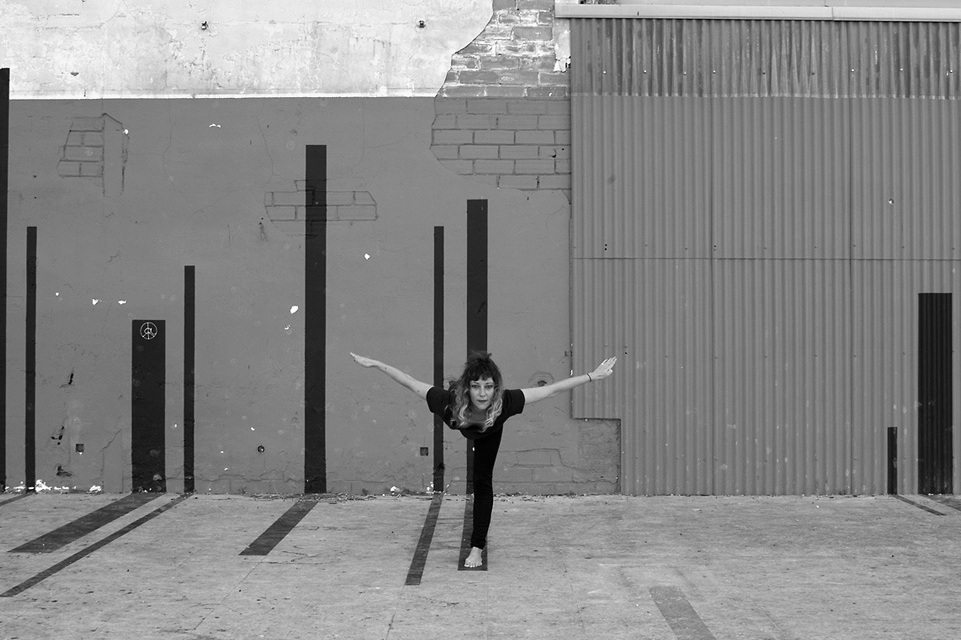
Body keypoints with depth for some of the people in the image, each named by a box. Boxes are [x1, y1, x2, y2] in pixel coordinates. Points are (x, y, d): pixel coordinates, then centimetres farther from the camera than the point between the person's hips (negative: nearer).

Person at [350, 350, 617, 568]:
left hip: (489, 435, -1)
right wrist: (375, 364, -36)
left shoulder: (505, 403, -47)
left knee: (483, 482, -5)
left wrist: (593, 376, -42)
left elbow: (552, 389, -42)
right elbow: (410, 382, -38)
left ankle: (477, 548, 6)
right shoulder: (449, 402, -47)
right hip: (465, 426, 1)